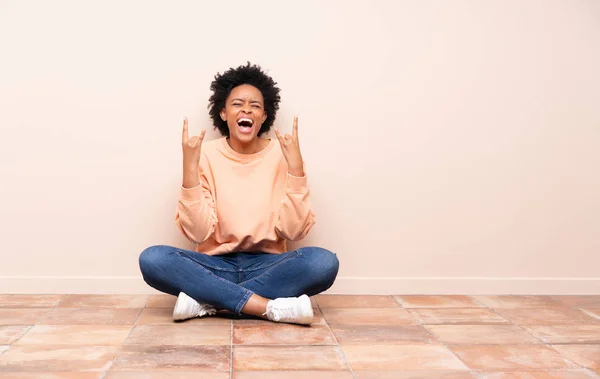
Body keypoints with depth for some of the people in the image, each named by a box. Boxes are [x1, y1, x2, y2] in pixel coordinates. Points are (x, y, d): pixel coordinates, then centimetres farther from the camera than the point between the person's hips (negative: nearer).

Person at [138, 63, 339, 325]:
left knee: (324, 262, -29)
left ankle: (205, 300, -22)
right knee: (152, 259, -26)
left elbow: (295, 230, -11)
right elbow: (197, 232, -11)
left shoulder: (281, 154, -3)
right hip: (217, 265, 0)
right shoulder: (206, 154, -3)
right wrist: (189, 167, -20)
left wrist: (295, 166, -19)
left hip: (267, 266, 0)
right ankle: (273, 308, -27)